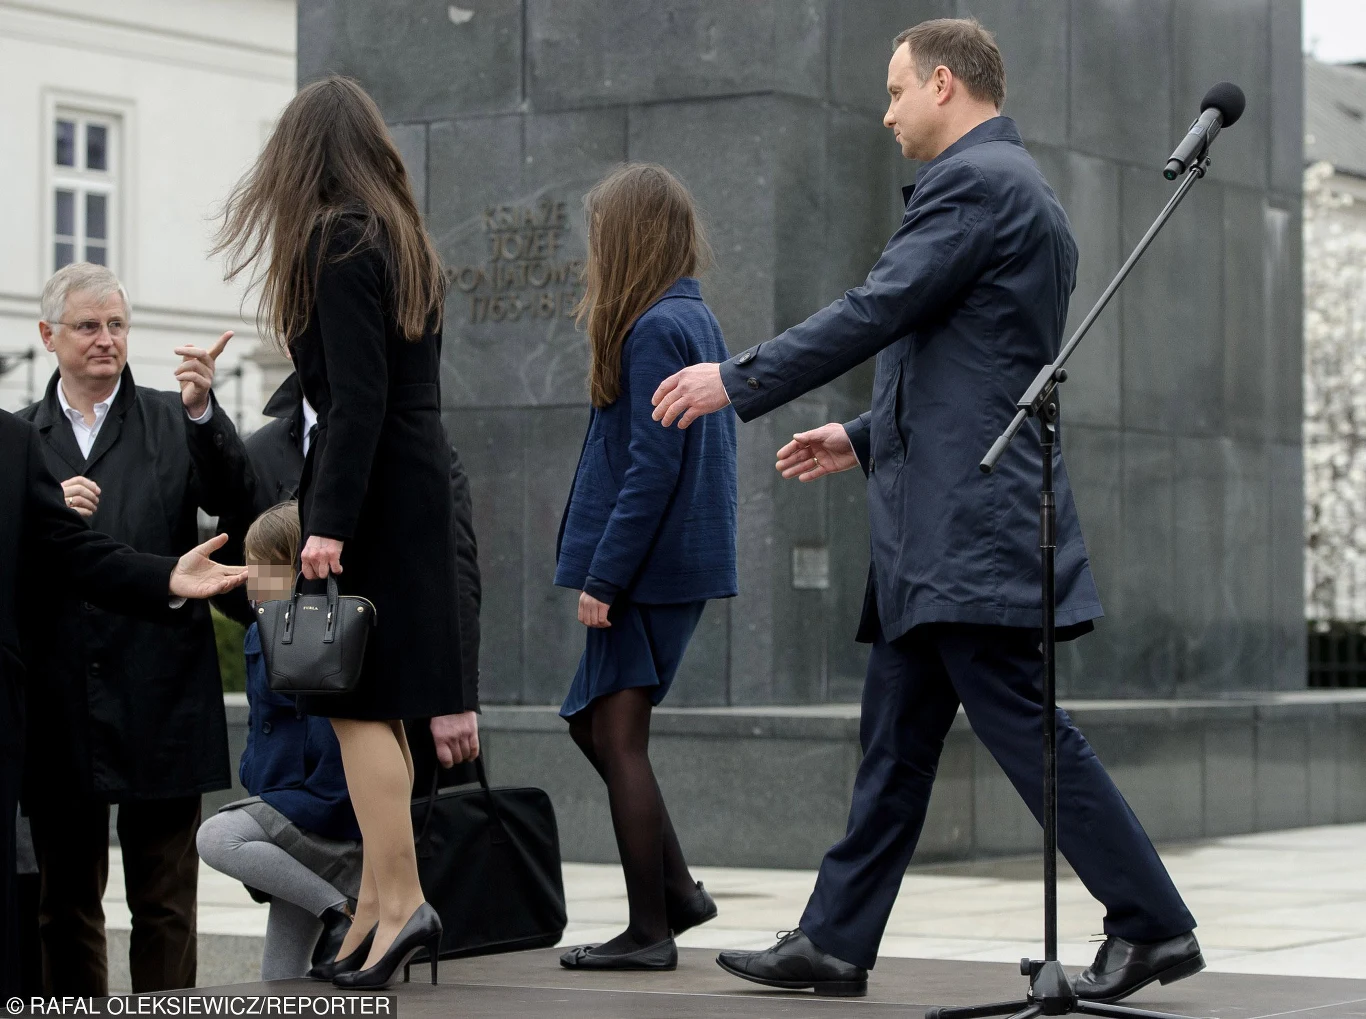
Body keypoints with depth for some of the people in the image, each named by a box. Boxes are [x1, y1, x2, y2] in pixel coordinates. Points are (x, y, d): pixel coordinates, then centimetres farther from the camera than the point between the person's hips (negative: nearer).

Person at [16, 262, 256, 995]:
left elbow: (233, 497, -11)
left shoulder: (173, 422, 6)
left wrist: (203, 412, -25)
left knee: (164, 903, 1)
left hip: (158, 698, -2)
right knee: (65, 901, 10)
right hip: (59, 705, 2)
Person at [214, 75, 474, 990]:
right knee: (381, 702, 10)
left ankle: (401, 898, -10)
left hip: (370, 491, -9)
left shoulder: (337, 241, -11)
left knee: (360, 699, -7)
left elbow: (357, 396, -18)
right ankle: (380, 899, 13)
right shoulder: (405, 242, 15)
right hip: (419, 487, 9)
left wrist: (328, 522, -20)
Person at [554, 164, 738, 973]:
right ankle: (675, 888, 18)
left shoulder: (653, 329, -15)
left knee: (618, 733, -3)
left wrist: (604, 576, -17)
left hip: (649, 566, -9)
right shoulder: (700, 320, 13)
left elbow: (652, 466, -20)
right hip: (686, 562, 9)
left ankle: (650, 930, 1)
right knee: (594, 720, 16)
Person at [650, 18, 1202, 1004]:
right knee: (895, 741, 11)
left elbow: (878, 310, -17)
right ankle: (836, 943, 15)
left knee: (1025, 729, -8)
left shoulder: (975, 181, -11)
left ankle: (1153, 924, -2)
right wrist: (867, 437, 26)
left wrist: (739, 379, -9)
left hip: (971, 522, -11)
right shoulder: (1022, 189, 21)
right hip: (946, 531, 11)